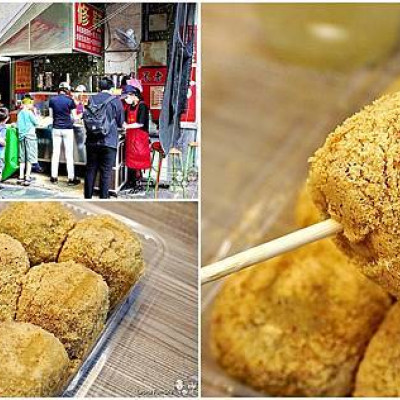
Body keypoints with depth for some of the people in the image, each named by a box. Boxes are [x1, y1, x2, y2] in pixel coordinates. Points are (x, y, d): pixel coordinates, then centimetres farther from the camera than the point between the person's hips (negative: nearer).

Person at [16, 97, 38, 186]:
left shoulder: (20, 113, 11)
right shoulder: (29, 112, -9)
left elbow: (18, 125, 14)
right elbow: (36, 122, -5)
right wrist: (34, 113, 5)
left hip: (21, 136, 7)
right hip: (30, 136, -7)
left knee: (22, 158, 12)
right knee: (30, 158, -3)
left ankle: (21, 177, 13)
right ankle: (27, 178, -7)